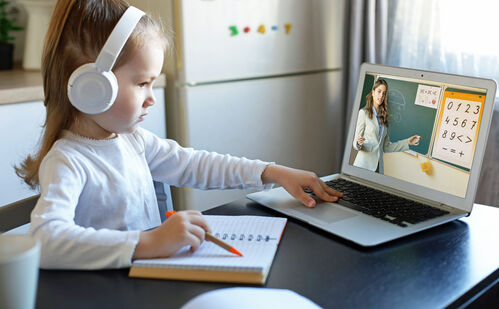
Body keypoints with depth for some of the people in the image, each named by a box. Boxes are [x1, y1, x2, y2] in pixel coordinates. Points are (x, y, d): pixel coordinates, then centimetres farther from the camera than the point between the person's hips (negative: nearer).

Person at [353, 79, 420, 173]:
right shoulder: (364, 113, -2)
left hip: (378, 165, 5)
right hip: (364, 164, -5)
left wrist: (407, 142, 14)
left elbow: (386, 147, 15)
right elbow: (356, 143, -5)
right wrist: (358, 143, -27)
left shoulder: (383, 117, 15)